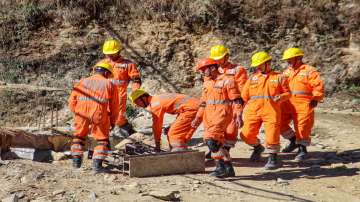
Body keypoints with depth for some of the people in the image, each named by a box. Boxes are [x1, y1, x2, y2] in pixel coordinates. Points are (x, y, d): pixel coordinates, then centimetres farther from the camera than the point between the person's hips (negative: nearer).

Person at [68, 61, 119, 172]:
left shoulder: (82, 82, 23)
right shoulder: (109, 84, 18)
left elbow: (72, 101, 15)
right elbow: (114, 106, 14)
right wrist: (113, 121, 25)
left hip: (81, 112, 2)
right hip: (99, 113, -2)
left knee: (79, 135, 23)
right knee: (102, 139, 12)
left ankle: (76, 160, 21)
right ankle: (97, 163, 2)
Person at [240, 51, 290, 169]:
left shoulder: (278, 77, 10)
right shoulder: (252, 78, 16)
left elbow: (287, 92, 9)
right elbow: (244, 95, 20)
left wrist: (280, 97, -9)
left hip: (271, 111, -3)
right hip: (253, 111, 3)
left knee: (272, 135, -9)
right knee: (247, 134, -3)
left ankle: (273, 157, 11)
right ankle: (258, 147, 27)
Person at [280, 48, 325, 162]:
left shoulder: (309, 71, -3)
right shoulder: (287, 71, 17)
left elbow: (319, 86, -9)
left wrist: (316, 99, -15)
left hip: (303, 105, -6)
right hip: (287, 104, 6)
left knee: (302, 127, -5)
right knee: (280, 123, 1)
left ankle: (302, 149, 10)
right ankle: (293, 140, 20)